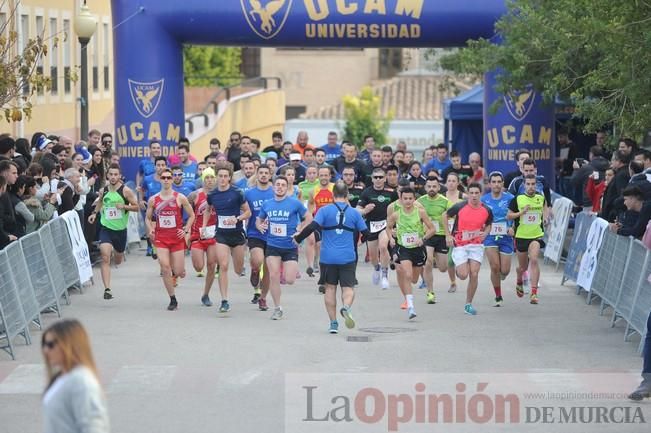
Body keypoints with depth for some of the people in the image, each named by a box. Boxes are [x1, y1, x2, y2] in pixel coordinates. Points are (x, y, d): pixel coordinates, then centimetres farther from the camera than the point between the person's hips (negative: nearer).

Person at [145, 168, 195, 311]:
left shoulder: (180, 198, -3)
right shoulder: (153, 200, 2)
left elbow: (191, 215, 5)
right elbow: (148, 218, 15)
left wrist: (186, 230, -6)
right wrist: (150, 230, -3)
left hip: (177, 237, -1)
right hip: (160, 237, 1)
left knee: (178, 272, -1)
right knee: (165, 267, -15)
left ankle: (176, 273, 40)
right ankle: (173, 300, -4)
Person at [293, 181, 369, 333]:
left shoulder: (325, 210, -3)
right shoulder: (354, 213, 3)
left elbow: (312, 227, -13)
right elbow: (366, 232, 9)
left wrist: (297, 238, 0)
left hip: (328, 257, 0)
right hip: (348, 258, 0)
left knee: (330, 288, 10)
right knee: (348, 287, 4)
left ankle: (333, 323, 9)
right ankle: (346, 307, -29)